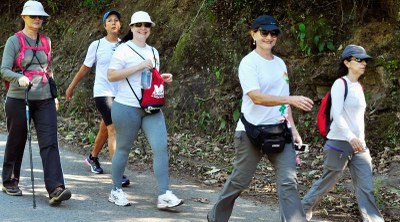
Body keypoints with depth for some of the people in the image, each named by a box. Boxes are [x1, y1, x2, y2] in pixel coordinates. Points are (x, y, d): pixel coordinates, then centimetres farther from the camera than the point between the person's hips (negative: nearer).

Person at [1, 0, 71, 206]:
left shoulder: (45, 41, 12)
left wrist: (54, 95, 19)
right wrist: (20, 77, -30)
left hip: (44, 100, 3)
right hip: (19, 99, -3)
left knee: (50, 142, -10)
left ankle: (55, 189, -20)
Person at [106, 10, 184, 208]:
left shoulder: (153, 52, 16)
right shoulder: (123, 49, -5)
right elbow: (111, 75, -15)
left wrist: (163, 78, 4)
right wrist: (138, 67, -20)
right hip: (127, 108, -5)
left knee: (161, 147, -8)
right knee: (123, 149, 5)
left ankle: (164, 195, -9)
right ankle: (116, 191, 22)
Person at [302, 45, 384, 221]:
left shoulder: (359, 87, 15)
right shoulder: (340, 84, -10)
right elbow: (337, 114, -21)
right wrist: (350, 137, -34)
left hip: (359, 145, 7)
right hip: (340, 143, -7)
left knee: (366, 188, -2)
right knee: (326, 183, 7)